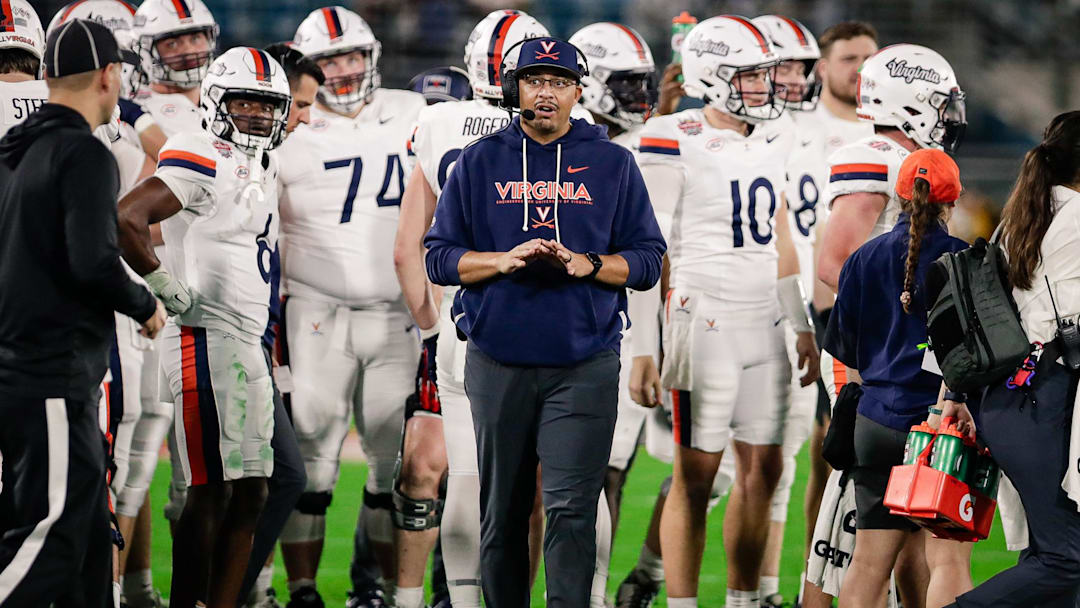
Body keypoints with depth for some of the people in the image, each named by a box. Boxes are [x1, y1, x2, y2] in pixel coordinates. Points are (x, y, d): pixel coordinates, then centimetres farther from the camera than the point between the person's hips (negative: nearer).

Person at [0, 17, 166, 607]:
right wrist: (145, 306, -5)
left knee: (87, 535, 14)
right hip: (54, 376, -9)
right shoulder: (85, 157, -13)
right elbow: (93, 263, -22)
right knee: (51, 537, -9)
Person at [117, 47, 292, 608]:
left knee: (250, 492, 8)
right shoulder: (203, 161, -11)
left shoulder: (259, 169, 18)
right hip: (206, 343, -10)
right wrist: (168, 288, -14)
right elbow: (125, 220, -23)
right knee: (212, 490, -9)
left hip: (247, 345, 10)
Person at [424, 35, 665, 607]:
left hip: (584, 366, -1)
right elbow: (440, 258, 7)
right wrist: (506, 260, -11)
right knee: (502, 513, 7)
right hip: (498, 362, 1)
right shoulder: (479, 162, 8)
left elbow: (647, 260, 7)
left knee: (570, 510, -11)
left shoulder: (612, 163, 7)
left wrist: (586, 264, -12)